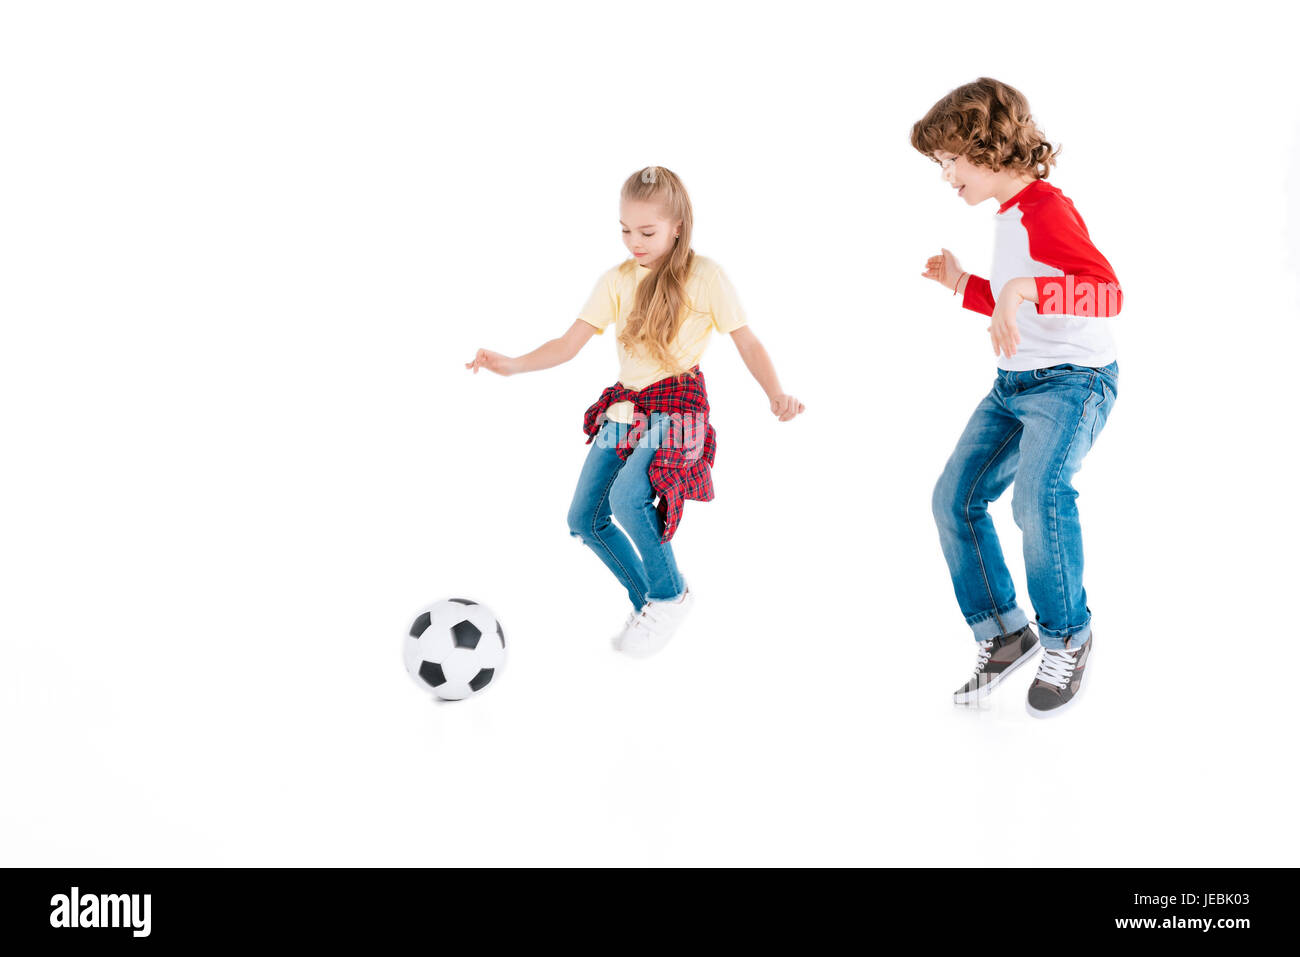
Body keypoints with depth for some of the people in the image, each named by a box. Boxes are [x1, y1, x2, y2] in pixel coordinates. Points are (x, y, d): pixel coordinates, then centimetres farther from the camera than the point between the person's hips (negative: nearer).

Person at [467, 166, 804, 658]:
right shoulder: (617, 281, 6)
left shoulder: (705, 276, -6)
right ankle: (647, 600, 22)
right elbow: (569, 343, 4)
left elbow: (746, 341, -2)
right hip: (624, 407, 6)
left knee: (628, 496, -30)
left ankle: (670, 593, -5)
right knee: (584, 517, 2)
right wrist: (513, 364, -11)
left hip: (678, 406, -6)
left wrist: (776, 393, -18)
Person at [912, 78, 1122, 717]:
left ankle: (1068, 638, -8)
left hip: (1074, 378, -10)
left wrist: (1026, 288, -41)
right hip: (1014, 382, 10)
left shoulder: (1045, 209, -15)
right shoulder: (1008, 216, 15)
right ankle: (1003, 634, 15)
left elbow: (1108, 292, -30)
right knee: (954, 497, 3)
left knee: (1038, 497, -29)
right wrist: (965, 286, 20)